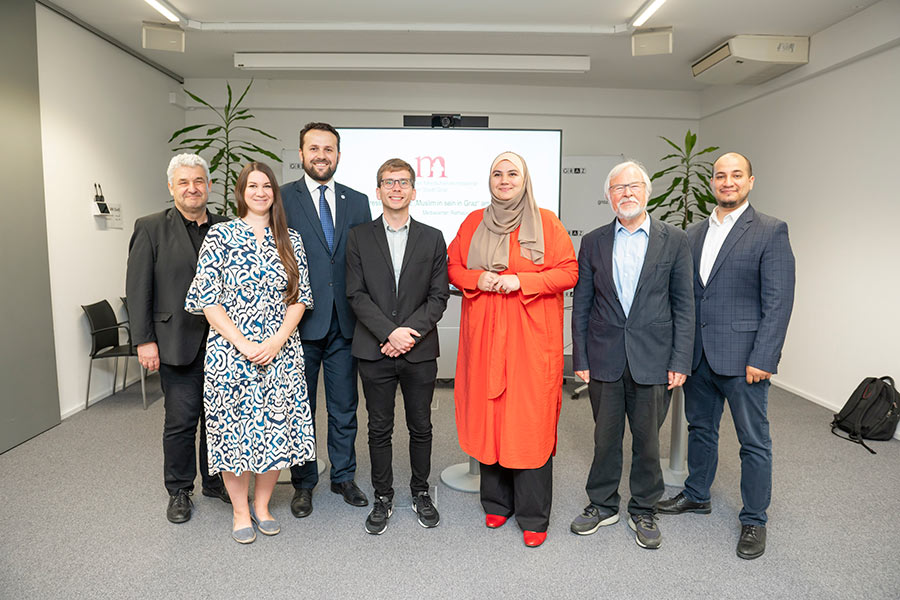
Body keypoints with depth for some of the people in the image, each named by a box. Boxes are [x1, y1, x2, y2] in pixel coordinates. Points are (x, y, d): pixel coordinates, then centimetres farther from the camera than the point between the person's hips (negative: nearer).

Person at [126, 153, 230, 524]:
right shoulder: (151, 228, 0)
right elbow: (138, 288, -3)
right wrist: (143, 340, -8)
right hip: (177, 343, -3)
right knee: (181, 420, 5)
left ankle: (215, 480, 31)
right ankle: (179, 491, 25)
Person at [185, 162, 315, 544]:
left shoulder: (291, 240, 7)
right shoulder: (221, 235, -1)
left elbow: (300, 297, 4)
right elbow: (206, 297, -7)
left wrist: (278, 339, -10)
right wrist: (242, 344, -13)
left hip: (281, 352, 3)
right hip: (230, 351, -2)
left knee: (277, 429, 7)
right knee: (233, 429, 7)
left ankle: (262, 505, 29)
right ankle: (240, 511, 27)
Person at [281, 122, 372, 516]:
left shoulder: (357, 202, 8)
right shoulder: (281, 199, -1)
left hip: (345, 323, 3)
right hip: (301, 322, -2)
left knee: (345, 409, 14)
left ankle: (344, 477, 32)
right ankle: (303, 484, 29)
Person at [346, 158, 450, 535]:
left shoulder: (432, 238, 6)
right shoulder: (359, 237, 5)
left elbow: (438, 296, 0)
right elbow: (356, 294, -3)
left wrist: (409, 333, -12)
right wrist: (390, 333, -14)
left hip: (420, 351, 1)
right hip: (374, 351, 0)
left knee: (420, 427, 11)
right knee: (379, 429, 10)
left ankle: (420, 491, 31)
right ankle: (382, 497, 26)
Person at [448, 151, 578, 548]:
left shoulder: (545, 223, 3)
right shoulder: (473, 223, 12)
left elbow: (569, 273, -1)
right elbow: (453, 267, 14)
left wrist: (522, 281, -14)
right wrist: (477, 279, -7)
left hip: (531, 337, -3)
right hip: (484, 336, 3)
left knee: (531, 421, -2)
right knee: (487, 416, 6)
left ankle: (533, 517, 12)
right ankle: (497, 503, 24)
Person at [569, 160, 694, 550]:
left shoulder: (674, 240, 1)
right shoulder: (593, 243, 4)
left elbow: (684, 306, 0)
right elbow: (581, 306, 5)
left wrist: (680, 362, -5)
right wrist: (580, 359, 0)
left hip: (653, 360, -1)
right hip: (605, 360, 1)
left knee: (647, 440, 11)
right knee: (605, 437, 13)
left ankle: (643, 511, 30)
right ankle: (602, 505, 31)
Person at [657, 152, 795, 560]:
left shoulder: (771, 232, -6)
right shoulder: (693, 234, 11)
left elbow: (778, 301, -11)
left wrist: (762, 359, -16)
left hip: (743, 356, -5)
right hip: (697, 354, 5)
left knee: (754, 441, 6)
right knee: (700, 428, 19)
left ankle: (754, 520, 23)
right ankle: (697, 495, 37)